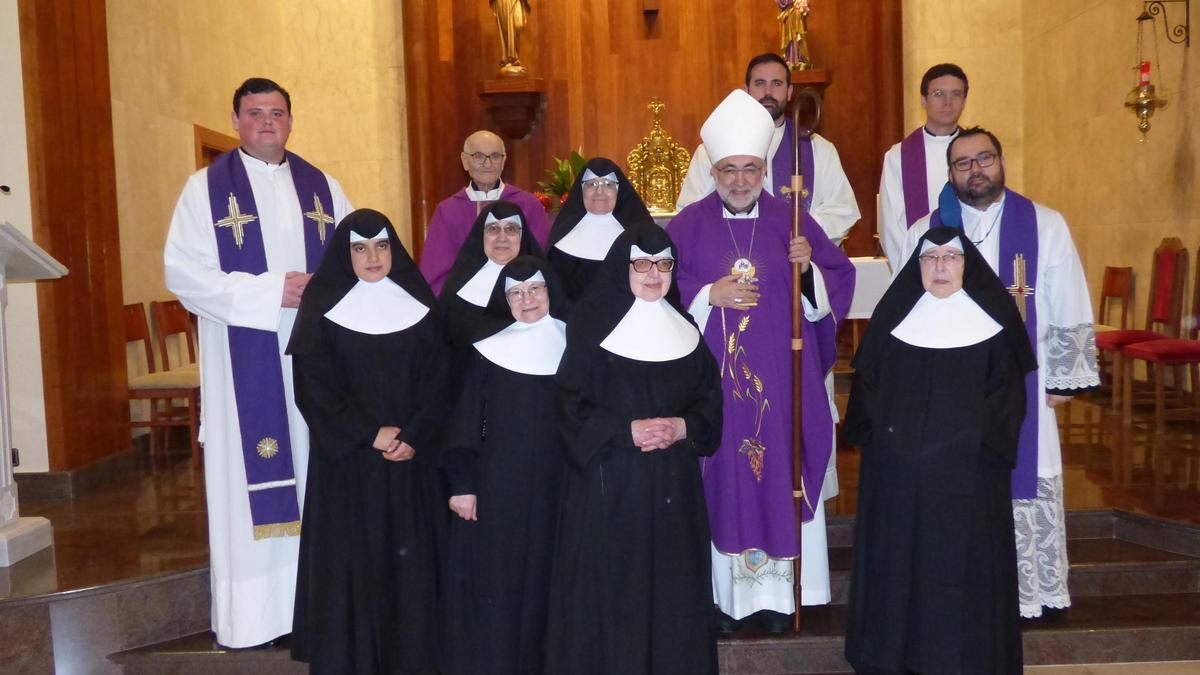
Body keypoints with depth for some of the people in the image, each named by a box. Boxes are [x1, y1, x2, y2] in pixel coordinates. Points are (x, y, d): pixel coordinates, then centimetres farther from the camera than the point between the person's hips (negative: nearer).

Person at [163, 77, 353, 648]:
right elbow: (182, 270, -7)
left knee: (316, 473, 6)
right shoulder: (207, 188, 2)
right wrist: (269, 291, -15)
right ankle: (251, 617, 6)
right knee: (251, 480, -3)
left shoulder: (321, 187, 13)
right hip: (245, 360, -3)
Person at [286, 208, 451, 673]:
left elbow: (438, 379, 1)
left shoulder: (417, 305, 5)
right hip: (347, 459, -2)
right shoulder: (323, 309, -2)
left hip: (410, 459, 2)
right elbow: (314, 387, -8)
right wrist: (369, 434, -14)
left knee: (407, 559, 6)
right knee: (350, 560, 1)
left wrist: (414, 436, -12)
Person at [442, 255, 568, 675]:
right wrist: (461, 482, -7)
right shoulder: (488, 348, -2)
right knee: (494, 581, 2)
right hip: (495, 482, -2)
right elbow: (465, 419, -2)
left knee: (541, 579, 8)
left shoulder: (569, 345, 4)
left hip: (552, 483, 2)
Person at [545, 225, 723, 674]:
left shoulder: (684, 329, 10)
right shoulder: (590, 327, -5)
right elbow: (570, 405, -7)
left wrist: (684, 426, -10)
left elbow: (710, 396, 10)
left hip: (673, 483, 4)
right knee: (611, 588, -1)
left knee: (672, 583, 8)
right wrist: (627, 431, -17)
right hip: (610, 483, -4)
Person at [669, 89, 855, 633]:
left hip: (779, 381, 1)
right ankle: (720, 594, 11)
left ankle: (774, 594, 14)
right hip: (712, 381, -1)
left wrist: (809, 267, -13)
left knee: (778, 475, 3)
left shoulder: (791, 222, 6)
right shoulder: (688, 225, 3)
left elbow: (839, 280, 6)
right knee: (718, 479, 1)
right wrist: (709, 295, -12)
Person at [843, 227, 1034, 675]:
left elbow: (1007, 387, -1)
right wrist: (878, 431, -5)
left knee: (962, 560, 2)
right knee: (896, 555, 7)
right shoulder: (894, 314, 6)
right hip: (896, 466, 2)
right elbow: (867, 379, 9)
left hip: (968, 470, -2)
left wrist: (978, 440, -12)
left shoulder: (992, 317, 0)